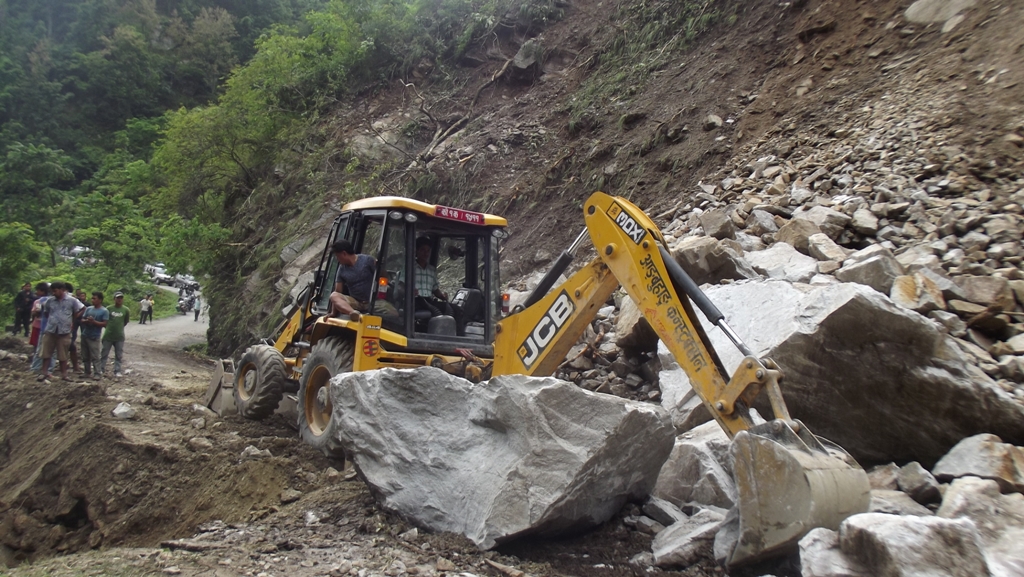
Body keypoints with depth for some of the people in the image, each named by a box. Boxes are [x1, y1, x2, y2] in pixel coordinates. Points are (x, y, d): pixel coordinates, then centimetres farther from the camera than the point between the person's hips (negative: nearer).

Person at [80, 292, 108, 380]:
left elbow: (105, 324, -12)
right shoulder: (89, 309, 9)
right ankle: (87, 372, 21)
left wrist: (94, 321, -21)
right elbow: (82, 320, 11)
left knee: (95, 357, -7)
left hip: (94, 337, -6)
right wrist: (86, 321, -11)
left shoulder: (104, 311, -7)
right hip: (84, 335, 6)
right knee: (85, 356, 12)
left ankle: (97, 373, -6)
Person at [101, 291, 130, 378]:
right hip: (108, 335, 0)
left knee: (119, 355, 5)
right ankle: (101, 369, 20)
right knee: (104, 354, 8)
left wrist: (119, 327, 11)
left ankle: (117, 371, 13)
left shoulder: (125, 310, -4)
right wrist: (109, 327, 6)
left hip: (120, 336, 1)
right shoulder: (109, 308, -6)